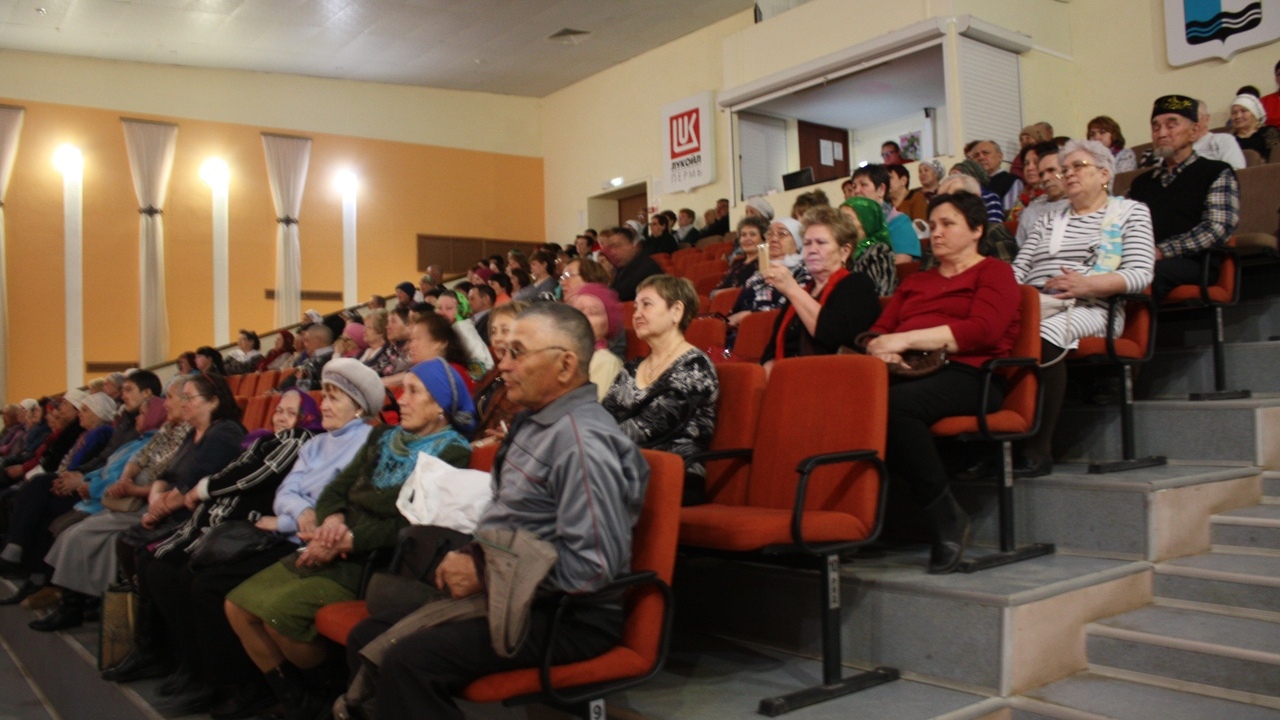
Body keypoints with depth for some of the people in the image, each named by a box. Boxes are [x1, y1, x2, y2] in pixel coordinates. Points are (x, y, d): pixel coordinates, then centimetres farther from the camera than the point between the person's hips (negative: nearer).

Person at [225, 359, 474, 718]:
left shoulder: (452, 455, -9)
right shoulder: (383, 438, 15)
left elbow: (413, 526, -17)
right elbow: (336, 488, 11)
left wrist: (349, 540, -21)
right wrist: (332, 519, -11)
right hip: (332, 552, 8)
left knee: (278, 611, -23)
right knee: (239, 605, -2)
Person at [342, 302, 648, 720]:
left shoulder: (581, 442, -21)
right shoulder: (534, 420, 10)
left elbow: (592, 565, -27)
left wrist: (485, 574, -19)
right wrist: (470, 557, 2)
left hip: (567, 615, -9)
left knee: (410, 661, -25)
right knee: (368, 637, 5)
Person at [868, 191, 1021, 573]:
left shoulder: (995, 272, 14)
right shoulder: (915, 281, 33)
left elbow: (982, 330, -6)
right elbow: (881, 328, 20)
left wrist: (905, 339, -13)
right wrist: (881, 348, -6)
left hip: (968, 374, -4)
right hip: (909, 372, 5)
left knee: (894, 403, -37)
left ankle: (947, 519, -21)